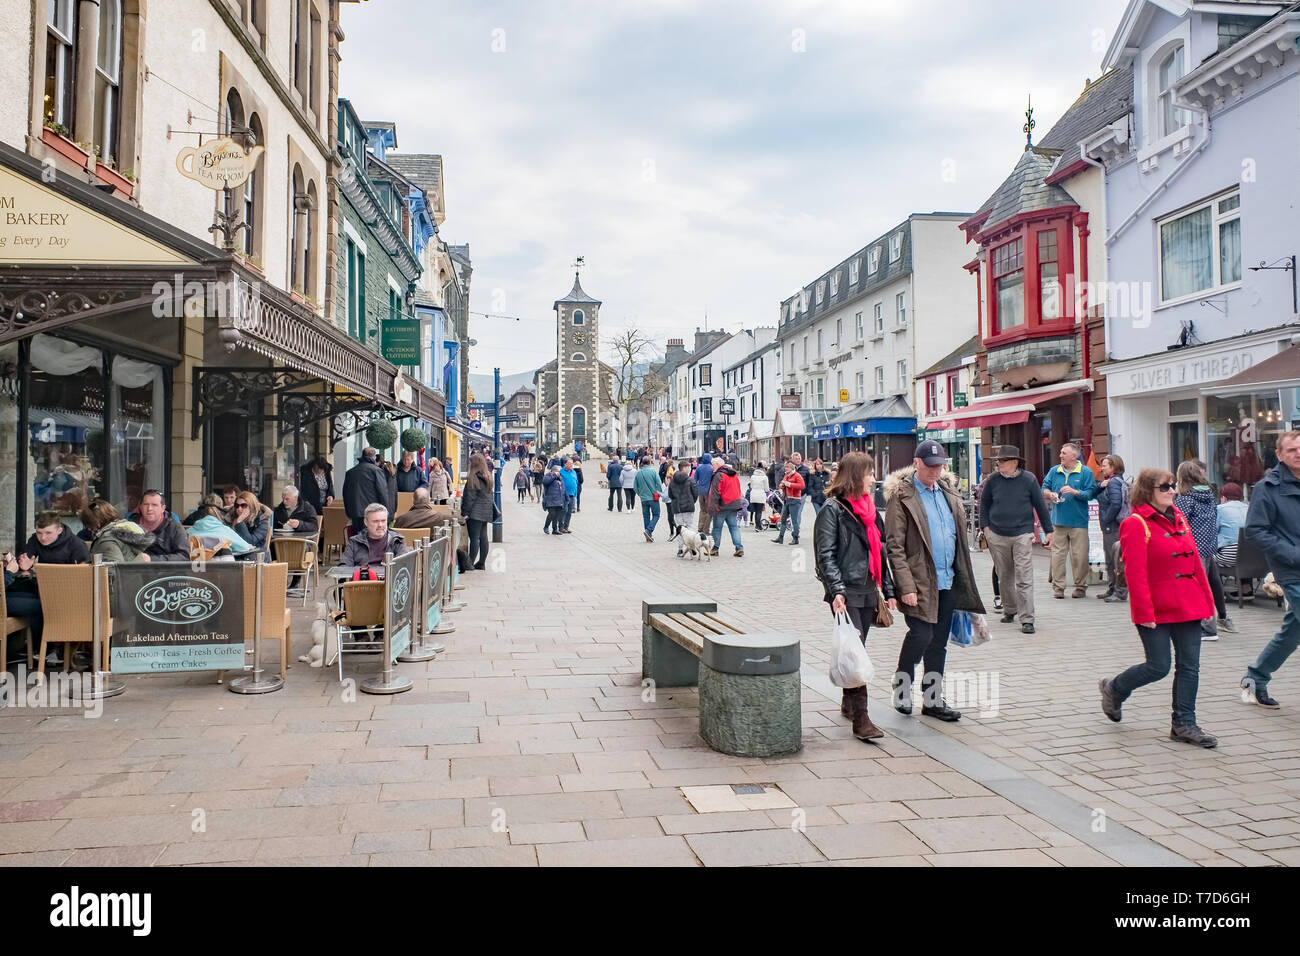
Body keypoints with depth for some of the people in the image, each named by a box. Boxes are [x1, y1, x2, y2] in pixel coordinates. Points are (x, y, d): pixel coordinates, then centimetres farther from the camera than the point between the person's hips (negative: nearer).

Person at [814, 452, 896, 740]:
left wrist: (888, 591, 15)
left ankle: (848, 703, 28)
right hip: (846, 593, -7)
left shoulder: (870, 509, 16)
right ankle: (860, 718, -8)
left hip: (868, 592, 7)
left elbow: (881, 551, 18)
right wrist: (837, 590, -22)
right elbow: (825, 554, -13)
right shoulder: (832, 509, -8)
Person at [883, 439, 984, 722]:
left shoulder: (948, 491, 13)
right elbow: (894, 546, -12)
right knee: (921, 634, -13)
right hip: (920, 582, -6)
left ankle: (932, 700, 21)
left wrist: (961, 576, 12)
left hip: (947, 582, 6)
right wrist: (906, 586, -18)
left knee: (939, 643, 11)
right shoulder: (901, 496, -8)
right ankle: (902, 687, 11)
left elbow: (959, 537, 19)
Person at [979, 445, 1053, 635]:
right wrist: (985, 526, 5)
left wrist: (1048, 531, 8)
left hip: (1022, 534, -2)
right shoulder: (993, 480, 3)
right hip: (997, 536, 2)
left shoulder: (1028, 479, -1)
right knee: (1004, 577, 12)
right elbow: (984, 504, 15)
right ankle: (1009, 610, 30)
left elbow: (1040, 506, 6)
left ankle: (1027, 619, -4)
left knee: (1024, 579, -7)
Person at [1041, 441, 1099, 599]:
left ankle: (1080, 586, 11)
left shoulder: (1086, 472, 1)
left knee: (1080, 555, -1)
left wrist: (1075, 492, -19)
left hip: (1079, 522, -3)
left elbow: (1091, 493, -5)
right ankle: (1058, 587, 7)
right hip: (1058, 520, 3)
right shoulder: (1054, 471, 10)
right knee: (1058, 554, 2)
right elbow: (1044, 489, 13)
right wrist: (1050, 494, -8)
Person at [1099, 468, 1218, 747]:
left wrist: (1207, 602, 12)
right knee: (1159, 667, -2)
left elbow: (1195, 563, 16)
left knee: (1189, 666, 6)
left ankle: (1184, 724, 16)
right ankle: (1113, 689, 24)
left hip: (1188, 607, 7)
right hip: (1157, 611, -7)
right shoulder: (1136, 525, -11)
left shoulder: (1179, 519, 13)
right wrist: (1145, 613, -18)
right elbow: (1135, 574, -16)